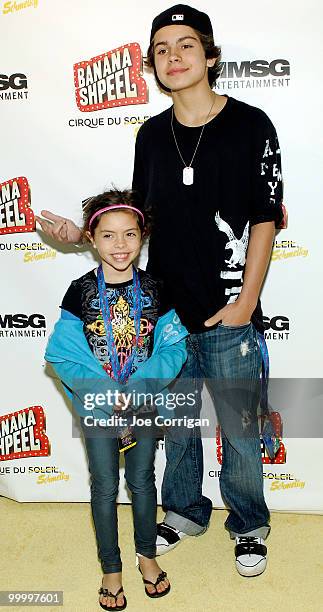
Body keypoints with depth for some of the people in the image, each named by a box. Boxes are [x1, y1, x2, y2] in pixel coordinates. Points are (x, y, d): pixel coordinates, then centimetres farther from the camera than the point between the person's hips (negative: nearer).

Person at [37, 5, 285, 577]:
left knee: (239, 430, 9)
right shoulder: (152, 134, 7)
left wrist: (245, 302, -11)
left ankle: (249, 526, 34)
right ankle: (185, 512, 41)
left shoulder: (250, 126, -6)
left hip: (229, 317, -4)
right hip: (165, 313, 4)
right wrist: (82, 233, -1)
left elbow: (264, 221, -7)